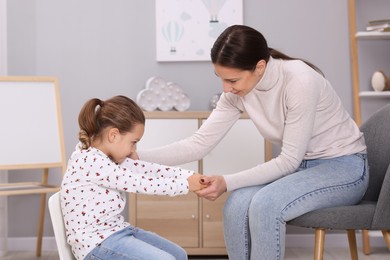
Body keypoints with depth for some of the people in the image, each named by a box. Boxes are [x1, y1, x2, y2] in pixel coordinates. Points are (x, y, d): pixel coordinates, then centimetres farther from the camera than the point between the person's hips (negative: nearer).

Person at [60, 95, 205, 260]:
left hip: (117, 230, 10)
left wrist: (190, 176, -3)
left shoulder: (109, 157, 7)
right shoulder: (91, 161, -22)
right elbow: (141, 183, -20)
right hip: (96, 243, -10)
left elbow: (145, 169, 5)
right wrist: (186, 184, -12)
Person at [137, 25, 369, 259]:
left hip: (343, 167, -6)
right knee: (237, 206, -21)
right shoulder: (238, 90, -9)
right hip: (298, 165, 6)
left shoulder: (300, 82, -29)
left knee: (265, 205, -30)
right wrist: (137, 158, -18)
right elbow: (200, 143, -8)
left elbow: (289, 160, -24)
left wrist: (228, 183, -29)